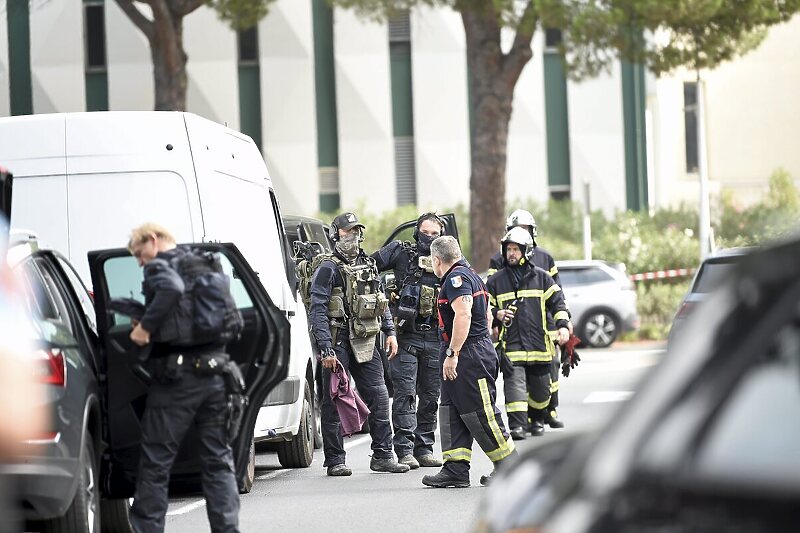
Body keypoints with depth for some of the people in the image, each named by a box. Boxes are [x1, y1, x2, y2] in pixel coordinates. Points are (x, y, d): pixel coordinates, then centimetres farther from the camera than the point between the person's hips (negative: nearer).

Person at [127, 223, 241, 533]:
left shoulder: (158, 267, -4)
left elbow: (172, 288, -28)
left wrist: (147, 326, -19)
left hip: (177, 376, -6)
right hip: (215, 372, 6)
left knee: (155, 463, 0)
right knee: (219, 461, 11)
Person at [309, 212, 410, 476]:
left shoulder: (368, 265, 14)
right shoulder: (328, 269, -7)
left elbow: (381, 302, 24)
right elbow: (318, 310, -12)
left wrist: (390, 331, 12)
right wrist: (326, 349, -19)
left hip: (365, 342, 6)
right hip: (338, 342, -6)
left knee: (378, 397, 4)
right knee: (334, 401, -1)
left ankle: (382, 456, 11)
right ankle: (335, 461, 4)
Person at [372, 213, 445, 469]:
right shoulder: (401, 252, 2)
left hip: (434, 338, 4)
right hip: (406, 335, -4)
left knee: (430, 396, 7)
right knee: (405, 394, -7)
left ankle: (424, 449, 14)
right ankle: (405, 450, -8)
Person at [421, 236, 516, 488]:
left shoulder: (456, 278, -14)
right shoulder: (471, 276, 19)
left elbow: (463, 315, -27)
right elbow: (487, 317, 25)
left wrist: (452, 354, -26)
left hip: (469, 355, -11)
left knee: (480, 414, -5)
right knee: (452, 413, 8)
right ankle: (456, 470, 6)